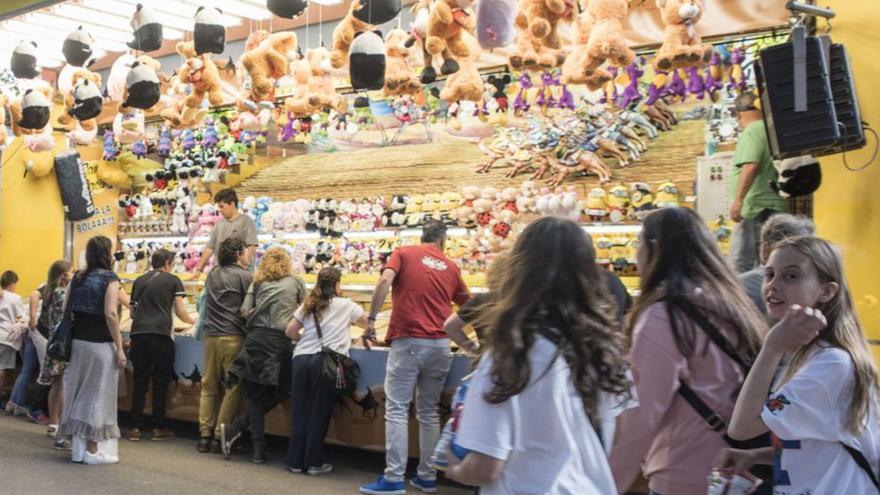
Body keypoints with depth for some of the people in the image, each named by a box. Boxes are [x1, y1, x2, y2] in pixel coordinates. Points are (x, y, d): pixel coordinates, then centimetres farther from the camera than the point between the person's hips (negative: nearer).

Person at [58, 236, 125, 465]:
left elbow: (65, 309, 7)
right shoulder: (110, 278, -9)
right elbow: (110, 314, -18)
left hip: (77, 342, 6)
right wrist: (119, 348, -15)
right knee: (97, 395, 1)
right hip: (100, 344, -6)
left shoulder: (78, 277, 10)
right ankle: (93, 450, 6)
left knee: (79, 393, 13)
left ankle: (78, 447, 20)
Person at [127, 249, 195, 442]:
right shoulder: (173, 281, 6)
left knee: (139, 383, 8)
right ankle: (158, 428, 8)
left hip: (138, 334, 4)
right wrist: (192, 321, 23)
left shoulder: (139, 281, 18)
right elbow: (180, 312, 4)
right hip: (160, 334, -4)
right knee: (160, 383, 4)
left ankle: (136, 428, 8)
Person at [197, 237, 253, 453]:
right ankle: (220, 437, 0)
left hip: (211, 336, 6)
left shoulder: (213, 274, 13)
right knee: (233, 388, 0)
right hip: (233, 337, -6)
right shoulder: (244, 276, -5)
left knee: (209, 387, 12)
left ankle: (204, 435, 12)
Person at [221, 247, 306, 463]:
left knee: (256, 396, 9)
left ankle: (259, 449, 3)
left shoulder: (257, 283, 13)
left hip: (256, 339, 2)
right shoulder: (296, 283, 11)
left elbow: (245, 310, 5)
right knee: (276, 393, 8)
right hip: (281, 341, -2)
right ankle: (235, 429, -5)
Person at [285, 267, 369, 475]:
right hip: (325, 361, -4)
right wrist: (351, 321, 42)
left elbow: (290, 331, 14)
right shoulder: (346, 305, 8)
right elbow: (368, 323, 22)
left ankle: (295, 461, 14)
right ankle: (314, 462, 9)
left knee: (300, 411, 8)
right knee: (318, 413, 3)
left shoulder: (308, 305, 18)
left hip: (301, 358, 4)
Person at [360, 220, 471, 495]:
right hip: (440, 344, 3)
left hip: (408, 341, -3)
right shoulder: (451, 267, 15)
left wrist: (371, 320, -9)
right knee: (429, 411, 12)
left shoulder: (403, 253, 6)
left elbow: (385, 281, -13)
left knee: (397, 410, -3)